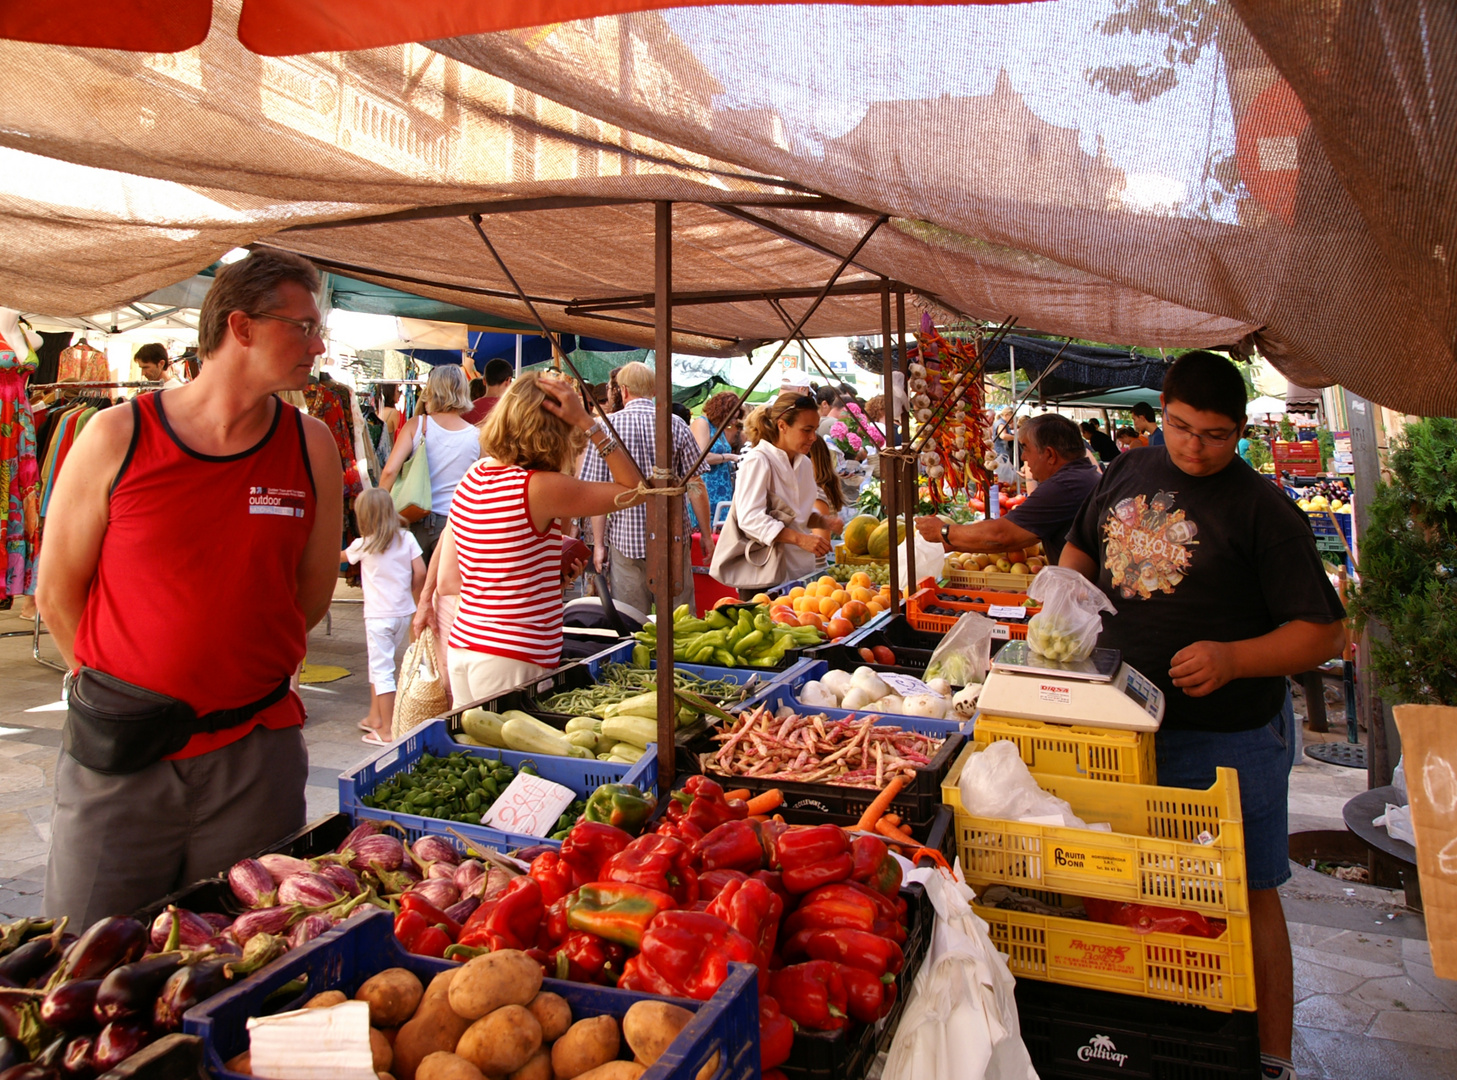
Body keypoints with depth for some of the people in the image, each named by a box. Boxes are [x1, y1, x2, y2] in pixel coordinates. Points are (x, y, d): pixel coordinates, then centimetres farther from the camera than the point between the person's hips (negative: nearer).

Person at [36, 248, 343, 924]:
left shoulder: (311, 448, -1)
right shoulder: (116, 438, -6)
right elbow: (57, 594, 2)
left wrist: (237, 675, 9)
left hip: (256, 752, 1)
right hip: (119, 755, -1)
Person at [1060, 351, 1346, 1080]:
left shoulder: (1261, 509, -12)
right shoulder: (1127, 473, 5)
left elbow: (1324, 633, -12)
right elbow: (1082, 547, 21)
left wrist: (1234, 658, -27)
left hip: (1227, 738, -5)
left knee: (1247, 896, 7)